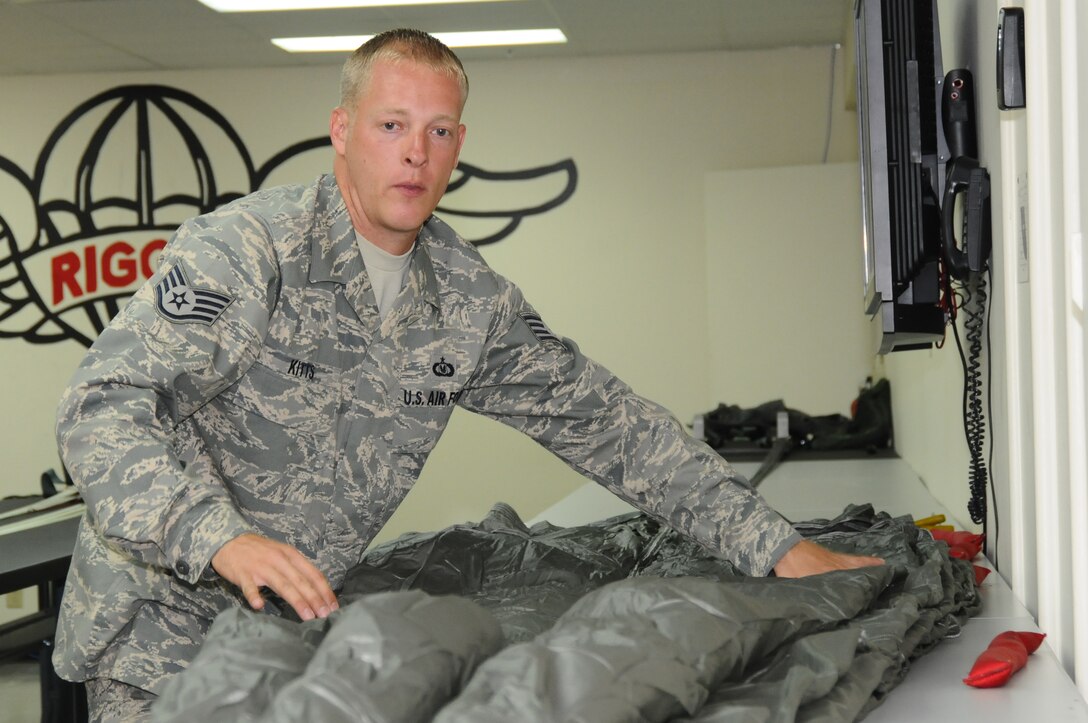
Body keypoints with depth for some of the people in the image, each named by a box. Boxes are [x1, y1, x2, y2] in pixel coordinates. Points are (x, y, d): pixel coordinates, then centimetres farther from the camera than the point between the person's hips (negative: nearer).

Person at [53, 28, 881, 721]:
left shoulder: (470, 298, -1)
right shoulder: (248, 247, -19)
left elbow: (604, 421, 2)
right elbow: (102, 408, -25)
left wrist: (775, 546, -3)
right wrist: (220, 538, -41)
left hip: (298, 627, 5)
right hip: (162, 635, -4)